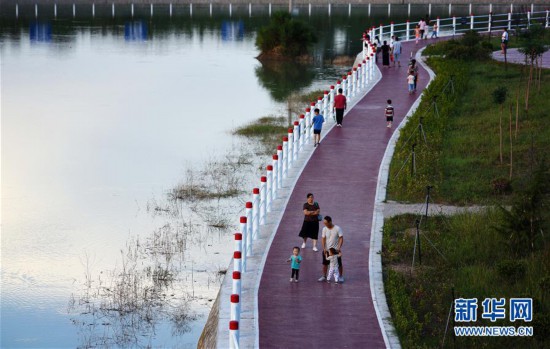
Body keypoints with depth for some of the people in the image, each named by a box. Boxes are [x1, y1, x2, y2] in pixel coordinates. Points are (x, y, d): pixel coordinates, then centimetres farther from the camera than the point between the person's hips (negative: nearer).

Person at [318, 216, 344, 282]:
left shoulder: (337, 229, -15)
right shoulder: (324, 229, -5)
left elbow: (341, 238, -14)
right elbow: (323, 239, -3)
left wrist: (339, 248, -24)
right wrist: (324, 248, -13)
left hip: (336, 250, -3)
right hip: (327, 249, 3)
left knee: (339, 264, 4)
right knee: (325, 263, 11)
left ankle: (341, 276, 19)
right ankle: (324, 276, 24)